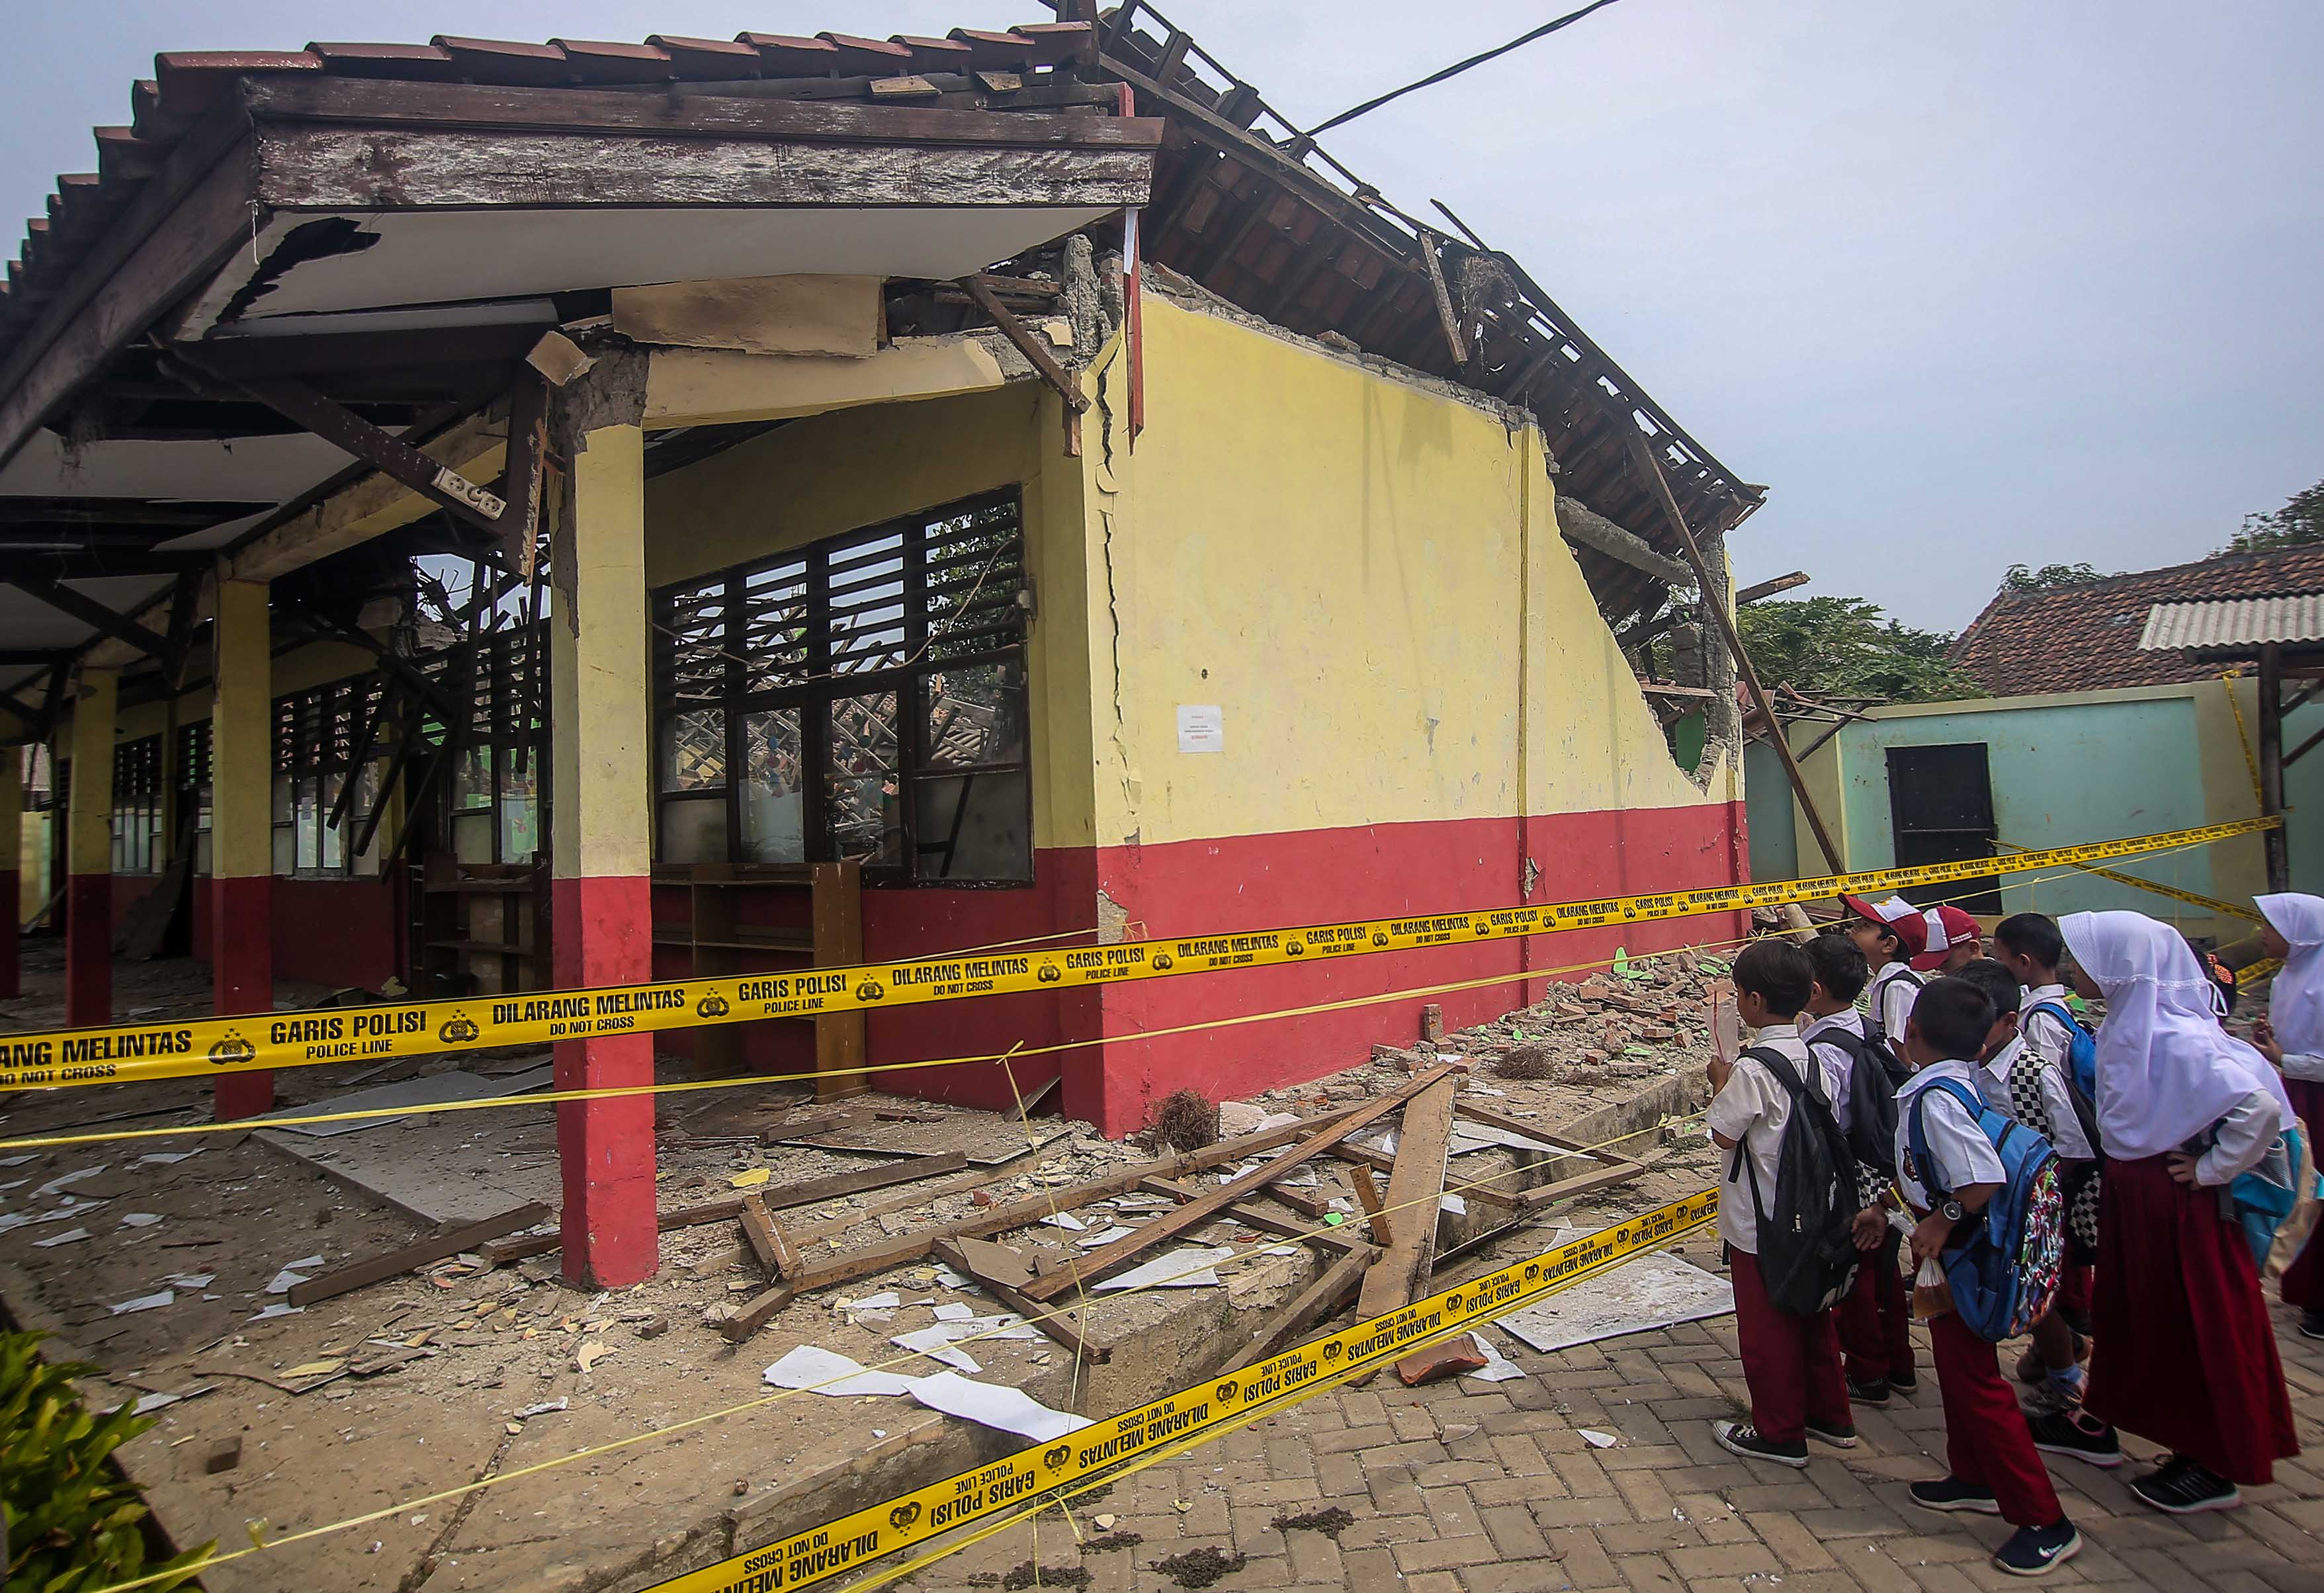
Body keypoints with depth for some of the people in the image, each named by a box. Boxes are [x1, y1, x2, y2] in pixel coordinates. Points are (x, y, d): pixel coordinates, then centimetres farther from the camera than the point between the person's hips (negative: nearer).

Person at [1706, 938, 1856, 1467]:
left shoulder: (1753, 1069, -24)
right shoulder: (1812, 1057, 0)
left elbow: (1723, 1134, -18)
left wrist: (1721, 1082, -4)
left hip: (1759, 1222, -8)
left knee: (1765, 1325, 7)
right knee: (1811, 1313, 21)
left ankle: (1779, 1433, 18)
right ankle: (1830, 1415, 35)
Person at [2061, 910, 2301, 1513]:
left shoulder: (2176, 1038, -24)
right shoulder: (2130, 1024, 4)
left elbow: (2261, 1105, -32)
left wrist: (2211, 1169, -21)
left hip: (2180, 1208, -9)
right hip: (2138, 1203, 9)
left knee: (2195, 1331, 5)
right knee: (2156, 1326, 19)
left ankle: (2216, 1468, 21)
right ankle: (2191, 1449, 34)